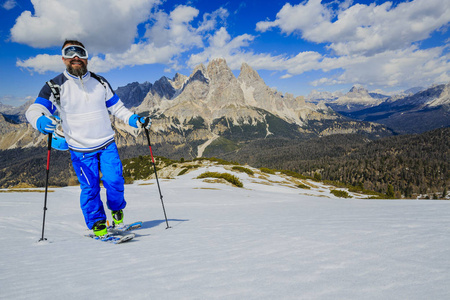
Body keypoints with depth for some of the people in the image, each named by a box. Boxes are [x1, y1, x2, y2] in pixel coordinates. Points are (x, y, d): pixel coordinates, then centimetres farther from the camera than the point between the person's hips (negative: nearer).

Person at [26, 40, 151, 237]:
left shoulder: (100, 82, 5)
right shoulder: (55, 86, -4)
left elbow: (116, 107, 12)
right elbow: (36, 109, -12)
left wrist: (136, 120, -2)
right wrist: (41, 121, -36)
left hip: (107, 144, 2)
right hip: (80, 149, -2)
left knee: (114, 180, -5)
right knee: (90, 187, -1)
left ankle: (117, 208, 25)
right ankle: (97, 223, 19)